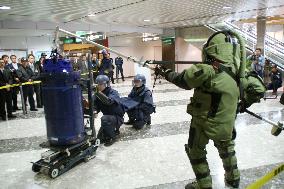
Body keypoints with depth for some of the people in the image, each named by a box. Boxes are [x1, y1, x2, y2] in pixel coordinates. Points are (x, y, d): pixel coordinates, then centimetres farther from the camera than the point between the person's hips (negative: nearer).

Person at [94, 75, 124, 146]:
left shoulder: (113, 93, -21)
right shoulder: (98, 94, -3)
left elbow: (109, 101, -43)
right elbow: (96, 107, -7)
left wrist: (98, 92, -55)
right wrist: (94, 111, -30)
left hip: (117, 118, -7)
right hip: (108, 118, 7)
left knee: (104, 119, -37)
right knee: (100, 138, 8)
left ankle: (112, 137, -14)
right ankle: (114, 130, 34)